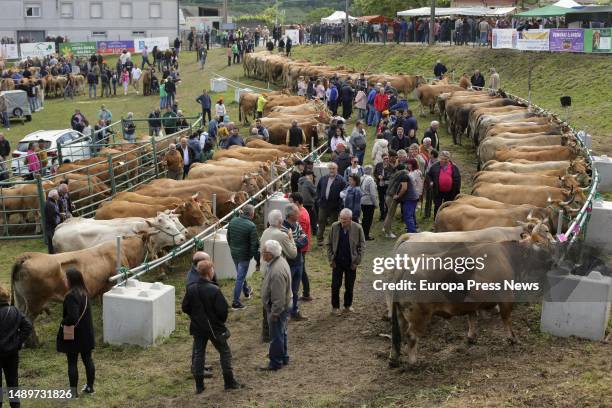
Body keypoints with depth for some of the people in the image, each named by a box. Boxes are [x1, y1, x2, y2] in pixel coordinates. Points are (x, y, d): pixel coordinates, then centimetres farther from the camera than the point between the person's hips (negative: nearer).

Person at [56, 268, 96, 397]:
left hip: (73, 335, -7)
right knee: (87, 359, 16)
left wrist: (63, 322, -13)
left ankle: (73, 391, 14)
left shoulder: (71, 296, -24)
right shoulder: (85, 293, 2)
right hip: (86, 334, 7)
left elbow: (72, 317, -31)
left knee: (72, 363, 5)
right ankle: (90, 386, 28)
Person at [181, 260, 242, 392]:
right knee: (225, 352, 12)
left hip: (197, 328, 4)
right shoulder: (214, 290, -20)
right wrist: (221, 321, 3)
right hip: (214, 327, -4)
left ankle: (199, 385, 16)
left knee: (198, 354, 13)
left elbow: (184, 308, 1)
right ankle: (229, 382, 15)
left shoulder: (191, 289, -7)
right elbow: (222, 310, -18)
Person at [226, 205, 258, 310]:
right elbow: (254, 244, -18)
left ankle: (247, 291, 49)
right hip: (244, 255, -7)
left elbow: (228, 238, 9)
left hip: (234, 253, 7)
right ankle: (235, 302, 6)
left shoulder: (233, 221, -3)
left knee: (241, 274, 26)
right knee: (240, 278, 2)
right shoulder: (251, 226, -22)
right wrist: (256, 256, -6)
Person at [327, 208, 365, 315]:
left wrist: (357, 261, -7)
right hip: (337, 262, 0)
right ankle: (335, 306, 20)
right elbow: (329, 244, 2)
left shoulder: (357, 228, -11)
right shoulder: (334, 226, -8)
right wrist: (331, 259, -4)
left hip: (351, 262, 0)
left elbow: (362, 245, -3)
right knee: (335, 285, 4)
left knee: (349, 286, 11)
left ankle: (348, 305, 30)